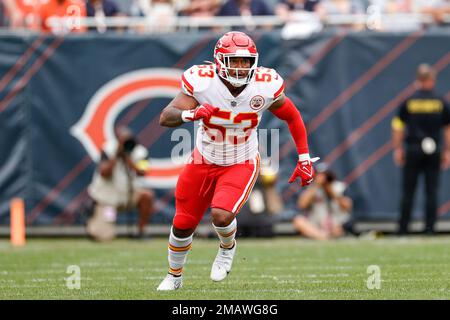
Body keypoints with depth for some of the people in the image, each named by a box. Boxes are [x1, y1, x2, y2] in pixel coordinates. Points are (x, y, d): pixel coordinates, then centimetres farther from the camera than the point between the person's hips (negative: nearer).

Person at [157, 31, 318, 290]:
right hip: (204, 162, 1)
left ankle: (228, 248, 10)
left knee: (221, 215, -27)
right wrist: (191, 114, -48)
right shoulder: (202, 82, -24)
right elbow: (165, 118, -27)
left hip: (241, 164, -1)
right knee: (183, 225, 10)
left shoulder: (265, 87, -21)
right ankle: (175, 275, 40)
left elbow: (292, 116, -2)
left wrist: (304, 159, 3)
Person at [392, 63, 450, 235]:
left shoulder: (409, 102, 1)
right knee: (432, 191, 3)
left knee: (408, 191, 4)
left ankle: (402, 228, 4)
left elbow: (398, 128, 1)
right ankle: (430, 227, 0)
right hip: (434, 152, 0)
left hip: (413, 150, 0)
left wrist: (398, 150, 7)